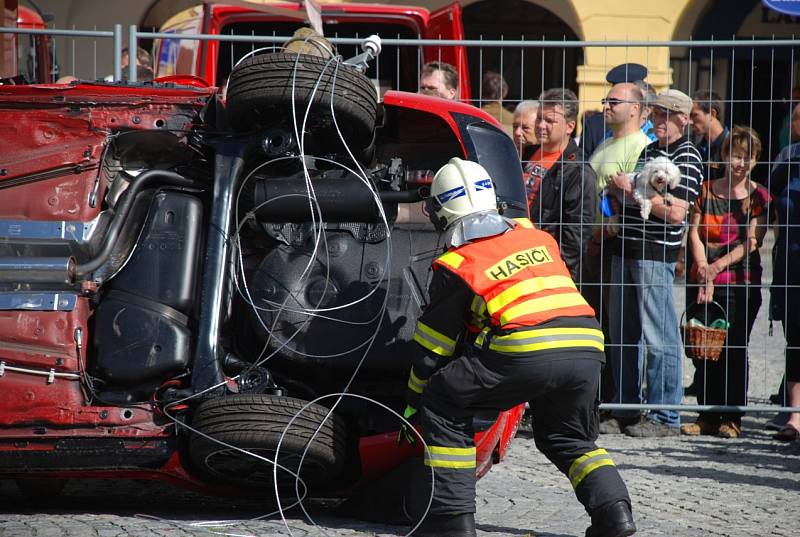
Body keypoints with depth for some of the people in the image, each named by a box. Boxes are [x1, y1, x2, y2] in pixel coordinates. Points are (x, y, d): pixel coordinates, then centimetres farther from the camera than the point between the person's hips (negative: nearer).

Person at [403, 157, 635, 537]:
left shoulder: (455, 266, 11)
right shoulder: (534, 236, 25)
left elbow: (432, 349, 17)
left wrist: (414, 403, 30)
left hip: (528, 352, -5)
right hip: (587, 348, 5)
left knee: (443, 406, 12)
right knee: (567, 438, 28)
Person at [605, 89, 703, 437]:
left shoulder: (687, 158, -7)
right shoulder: (646, 151, 19)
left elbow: (676, 213, -17)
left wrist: (634, 189, -14)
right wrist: (618, 189, 9)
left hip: (656, 254, -8)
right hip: (626, 248, 8)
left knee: (659, 338, -6)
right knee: (623, 334, 11)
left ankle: (665, 417, -3)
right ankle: (626, 409, 18)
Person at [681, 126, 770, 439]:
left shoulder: (759, 197, 3)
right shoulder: (706, 190, 9)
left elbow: (752, 242, -4)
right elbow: (695, 232, 4)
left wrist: (719, 265, -14)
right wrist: (703, 269, -9)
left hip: (741, 281, -2)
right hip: (704, 281, 2)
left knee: (734, 348, -2)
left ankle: (731, 418, 5)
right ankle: (707, 416, 8)